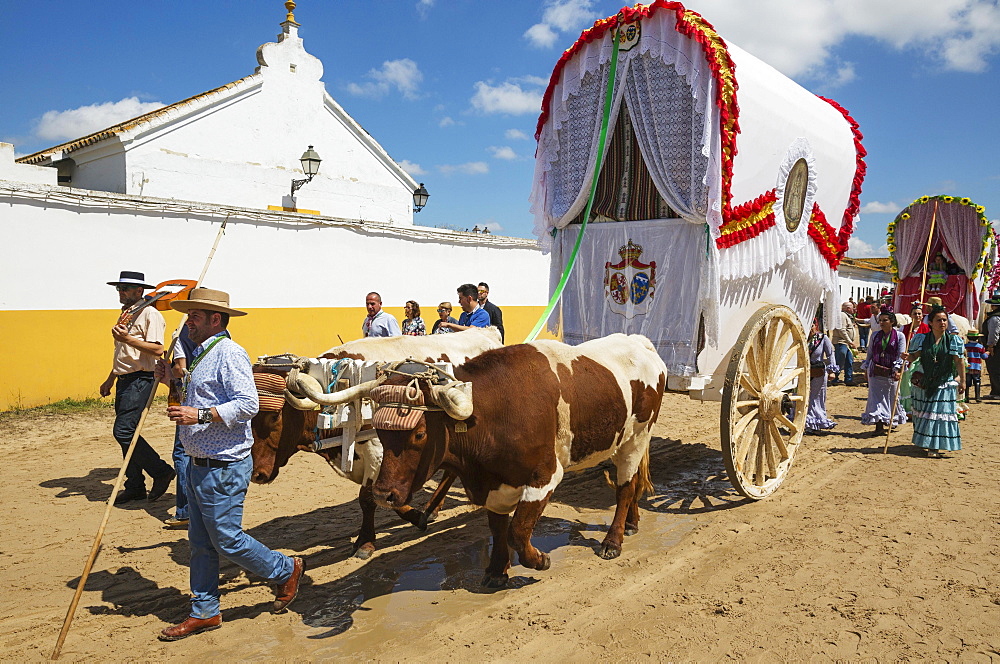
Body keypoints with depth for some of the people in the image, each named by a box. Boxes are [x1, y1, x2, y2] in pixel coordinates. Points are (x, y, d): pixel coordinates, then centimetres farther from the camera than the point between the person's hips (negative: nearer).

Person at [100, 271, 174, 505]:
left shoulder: (150, 314, -10)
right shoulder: (126, 314, 19)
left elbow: (157, 349, -22)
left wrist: (128, 339, -28)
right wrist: (111, 379, 30)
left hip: (141, 380, -10)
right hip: (125, 380, 10)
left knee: (123, 430, -15)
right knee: (126, 433, 10)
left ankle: (161, 471, -1)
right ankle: (134, 486, 18)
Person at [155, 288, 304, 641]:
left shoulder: (229, 353, -17)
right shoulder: (201, 354, 14)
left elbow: (247, 404, -25)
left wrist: (200, 415, -27)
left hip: (224, 468, -10)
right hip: (199, 465, 10)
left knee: (227, 540, 0)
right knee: (200, 542, 15)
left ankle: (286, 570, 21)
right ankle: (204, 612, 26)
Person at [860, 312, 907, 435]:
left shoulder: (899, 336, -2)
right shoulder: (875, 336, 8)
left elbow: (901, 355, -8)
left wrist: (897, 369, -18)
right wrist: (866, 367, 11)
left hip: (891, 373, -2)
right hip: (875, 372, 2)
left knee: (892, 397, 8)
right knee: (876, 397, -4)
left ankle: (893, 422, 31)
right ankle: (879, 426, -2)